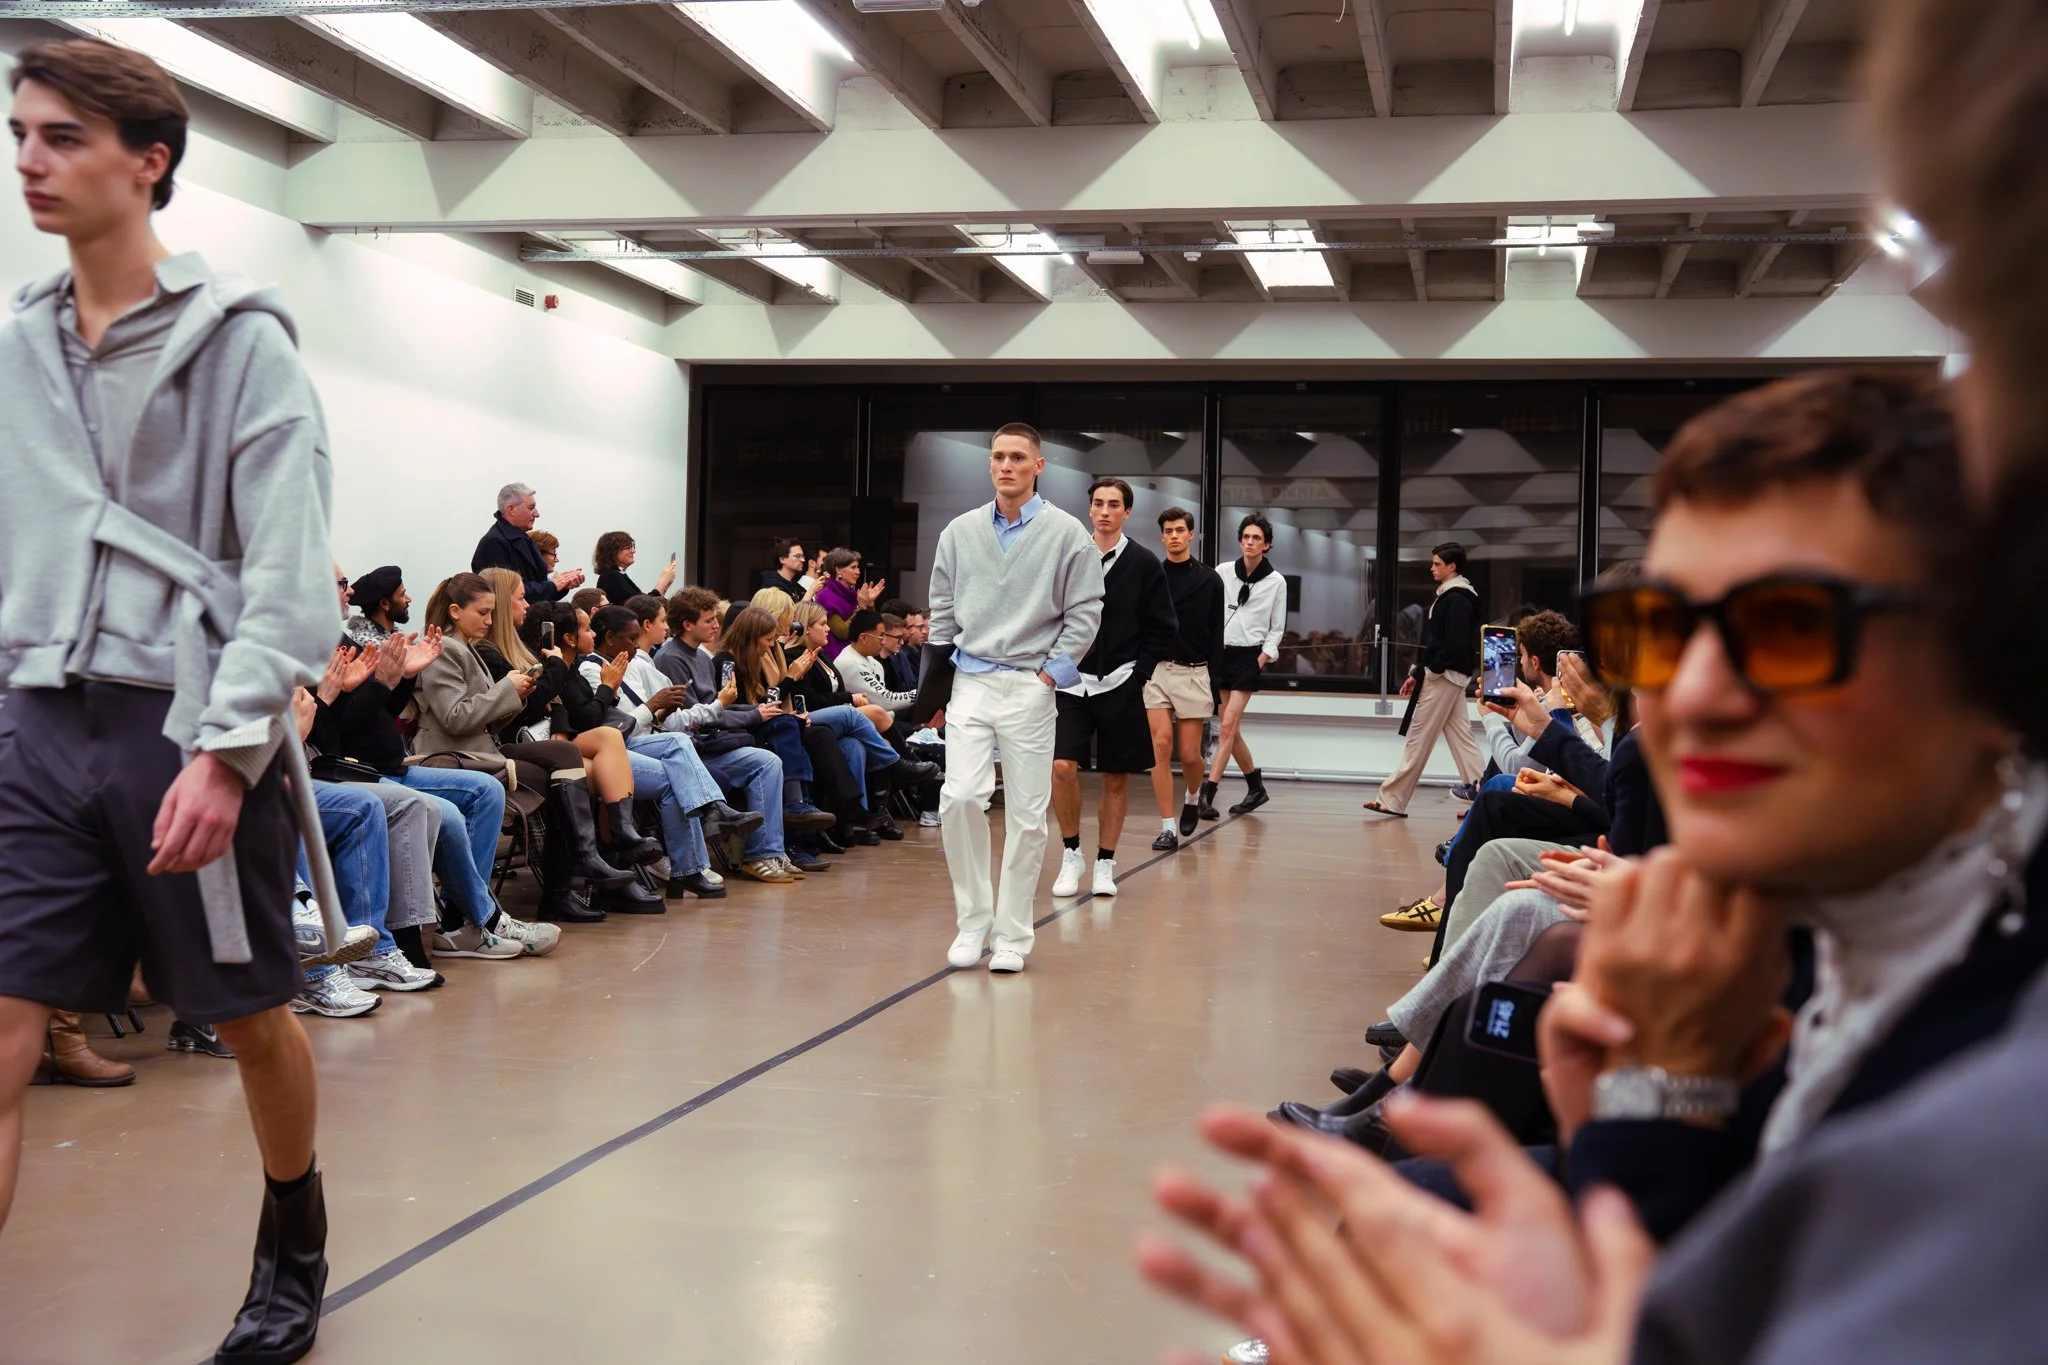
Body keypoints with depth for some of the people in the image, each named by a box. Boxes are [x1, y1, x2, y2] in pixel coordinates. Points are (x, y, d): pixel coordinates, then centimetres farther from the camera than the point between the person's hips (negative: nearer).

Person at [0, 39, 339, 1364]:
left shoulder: (240, 339, -5)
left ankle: (295, 1257, 33)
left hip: (190, 727, -4)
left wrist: (225, 750, -19)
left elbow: (290, 575, -11)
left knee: (253, 1018, 9)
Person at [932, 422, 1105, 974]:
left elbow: (1085, 612, 0)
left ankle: (1012, 935, 12)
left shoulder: (1067, 534, 0)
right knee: (959, 798, -11)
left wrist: (1052, 671, -6)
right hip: (971, 682, 2)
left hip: (1031, 687, -2)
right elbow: (942, 611, 14)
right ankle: (973, 919, 6)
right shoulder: (960, 531, 9)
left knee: (1027, 815, 1)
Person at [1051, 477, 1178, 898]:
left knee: (1116, 778, 6)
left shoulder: (1144, 564, 1)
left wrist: (1137, 673, -5)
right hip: (1073, 683, 1)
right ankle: (1071, 854, 6)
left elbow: (1163, 629, 2)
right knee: (1062, 767, -13)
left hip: (1120, 686, -1)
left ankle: (1105, 863, 18)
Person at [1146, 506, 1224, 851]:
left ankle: (1193, 796, 35)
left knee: (1190, 754, 2)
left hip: (1194, 673, 0)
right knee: (1161, 746, -9)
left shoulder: (1210, 581, 4)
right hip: (1156, 671, 0)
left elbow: (1216, 637, 4)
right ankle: (1168, 829, -4)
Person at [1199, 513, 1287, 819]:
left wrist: (1264, 656, -7)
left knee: (1228, 727, -12)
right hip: (1220, 653, 3)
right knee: (1231, 730, 8)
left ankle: (1206, 794, -15)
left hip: (1249, 657, -3)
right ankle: (1256, 788, 24)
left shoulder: (1276, 582, 0)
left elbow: (1277, 628, 6)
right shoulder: (1222, 572, 3)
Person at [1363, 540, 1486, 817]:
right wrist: (1417, 673, 14)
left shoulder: (1457, 599, -16)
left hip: (1444, 676, -11)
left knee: (1418, 738, -4)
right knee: (1460, 735, 9)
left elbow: (1455, 645, -23)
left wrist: (1421, 672, -17)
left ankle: (1392, 799, 1)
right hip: (1445, 676, 11)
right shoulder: (1447, 595, 16)